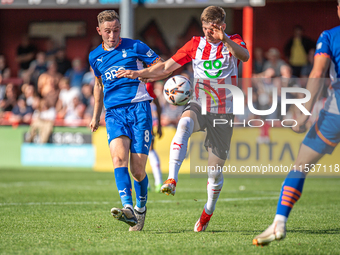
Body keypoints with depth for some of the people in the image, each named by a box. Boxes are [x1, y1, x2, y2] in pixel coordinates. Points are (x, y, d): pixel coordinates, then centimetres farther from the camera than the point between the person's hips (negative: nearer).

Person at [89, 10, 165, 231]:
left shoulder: (134, 47, 2)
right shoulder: (95, 57, 15)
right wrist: (96, 116, 33)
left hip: (139, 108, -3)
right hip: (114, 113, 3)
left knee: (138, 169, -6)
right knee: (118, 156, -25)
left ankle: (141, 208, 21)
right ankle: (128, 209, -37)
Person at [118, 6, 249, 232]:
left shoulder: (233, 43, -1)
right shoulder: (195, 44, 8)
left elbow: (244, 56, -25)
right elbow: (167, 67, 12)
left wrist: (225, 40, -44)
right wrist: (138, 74, -1)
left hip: (224, 111, -1)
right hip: (199, 104, 1)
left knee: (216, 167, 1)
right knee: (184, 124, -36)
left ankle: (208, 211, 27)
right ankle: (172, 180, -46)